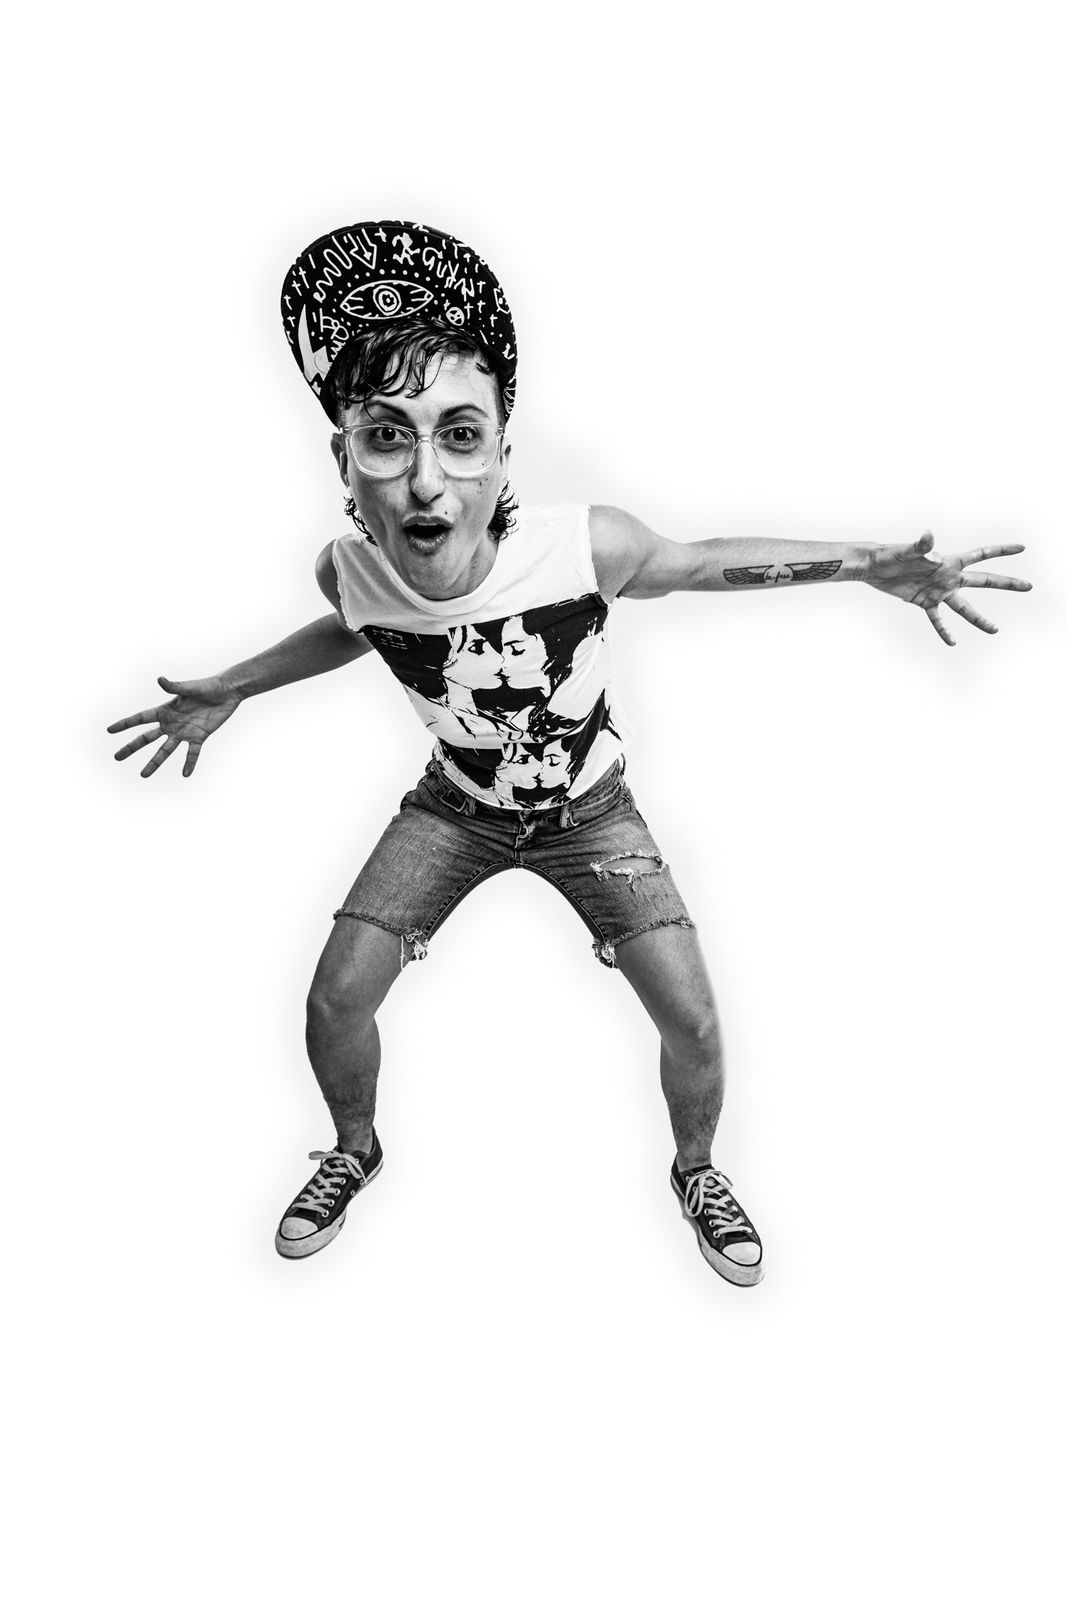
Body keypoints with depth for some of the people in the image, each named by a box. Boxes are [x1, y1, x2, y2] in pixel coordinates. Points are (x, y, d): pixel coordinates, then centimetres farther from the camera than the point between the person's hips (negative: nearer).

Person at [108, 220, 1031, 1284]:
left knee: (694, 1025, -6)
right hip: (455, 806, 2)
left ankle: (695, 1171, 29)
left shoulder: (586, 546, -36)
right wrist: (228, 691, 6)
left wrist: (873, 566, -18)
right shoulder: (349, 567, -27)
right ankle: (355, 1151, 32)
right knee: (335, 1003, -2)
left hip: (589, 812, -1)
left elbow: (702, 563, -12)